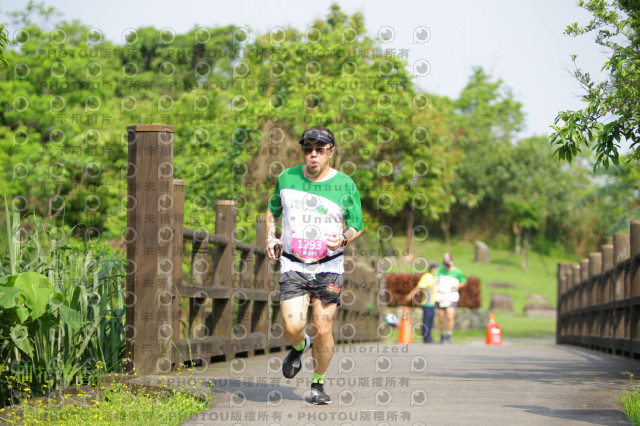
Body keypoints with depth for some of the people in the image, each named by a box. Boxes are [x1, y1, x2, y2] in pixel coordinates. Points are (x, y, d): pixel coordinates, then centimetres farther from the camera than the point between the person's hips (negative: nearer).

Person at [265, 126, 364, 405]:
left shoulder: (345, 185, -1)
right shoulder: (287, 178, 4)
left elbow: (357, 227, 6)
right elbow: (272, 211, 21)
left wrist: (343, 239, -16)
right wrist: (270, 237, 3)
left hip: (328, 267, -1)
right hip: (293, 266, 1)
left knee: (323, 331, -5)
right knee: (292, 328, -14)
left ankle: (318, 383, 19)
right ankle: (299, 347, 24)